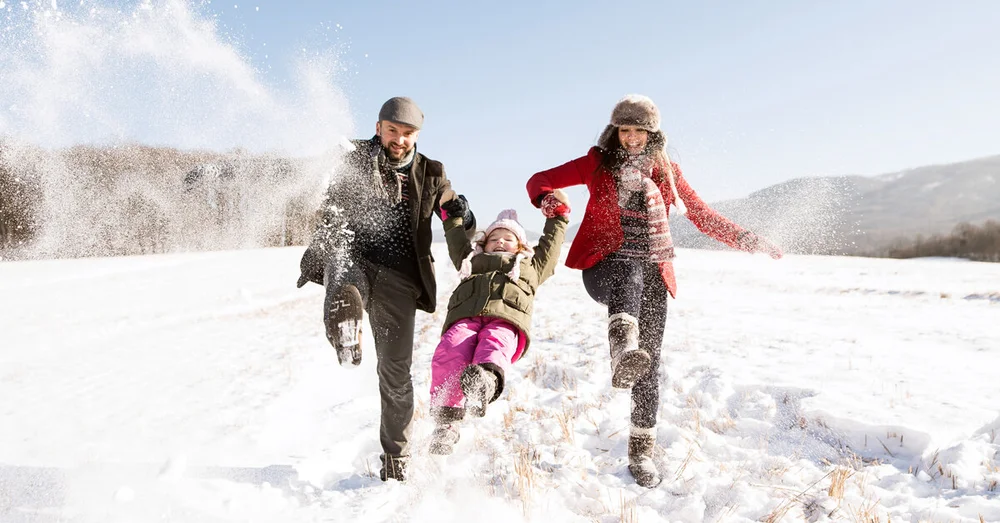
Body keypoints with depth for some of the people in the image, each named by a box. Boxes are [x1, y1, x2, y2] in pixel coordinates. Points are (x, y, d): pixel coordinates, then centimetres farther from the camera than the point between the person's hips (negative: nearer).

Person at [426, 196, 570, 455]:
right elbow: (456, 239, 54)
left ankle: (486, 378, -68)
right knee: (450, 352, -31)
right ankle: (446, 418, -35)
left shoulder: (530, 265, 43)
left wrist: (558, 214, 50)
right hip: (465, 317, 1)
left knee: (495, 343, -38)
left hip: (506, 321, -1)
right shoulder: (473, 260, 44)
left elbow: (550, 243, 47)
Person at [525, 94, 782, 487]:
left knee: (651, 359, -4)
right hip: (604, 266, -2)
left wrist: (747, 240, 7)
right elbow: (539, 180, 9)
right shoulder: (598, 163, 9)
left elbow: (703, 216, 19)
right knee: (628, 274, -39)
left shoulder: (665, 171, 14)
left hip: (653, 273, 2)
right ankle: (623, 353, -66)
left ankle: (641, 452, 6)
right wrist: (547, 199, -15)